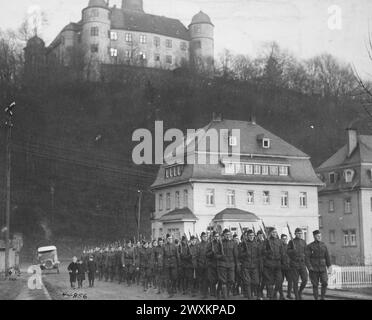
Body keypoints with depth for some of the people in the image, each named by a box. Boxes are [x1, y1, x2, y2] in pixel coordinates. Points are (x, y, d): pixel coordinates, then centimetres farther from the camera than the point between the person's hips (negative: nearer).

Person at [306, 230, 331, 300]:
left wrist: (329, 266, 12)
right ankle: (316, 298, 11)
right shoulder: (310, 246, -3)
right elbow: (307, 257, -9)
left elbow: (327, 256, 13)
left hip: (322, 268, 3)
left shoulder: (323, 245, 7)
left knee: (325, 283, -8)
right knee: (315, 285, 1)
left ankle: (322, 298, 8)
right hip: (314, 268, -3)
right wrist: (309, 267, -19)